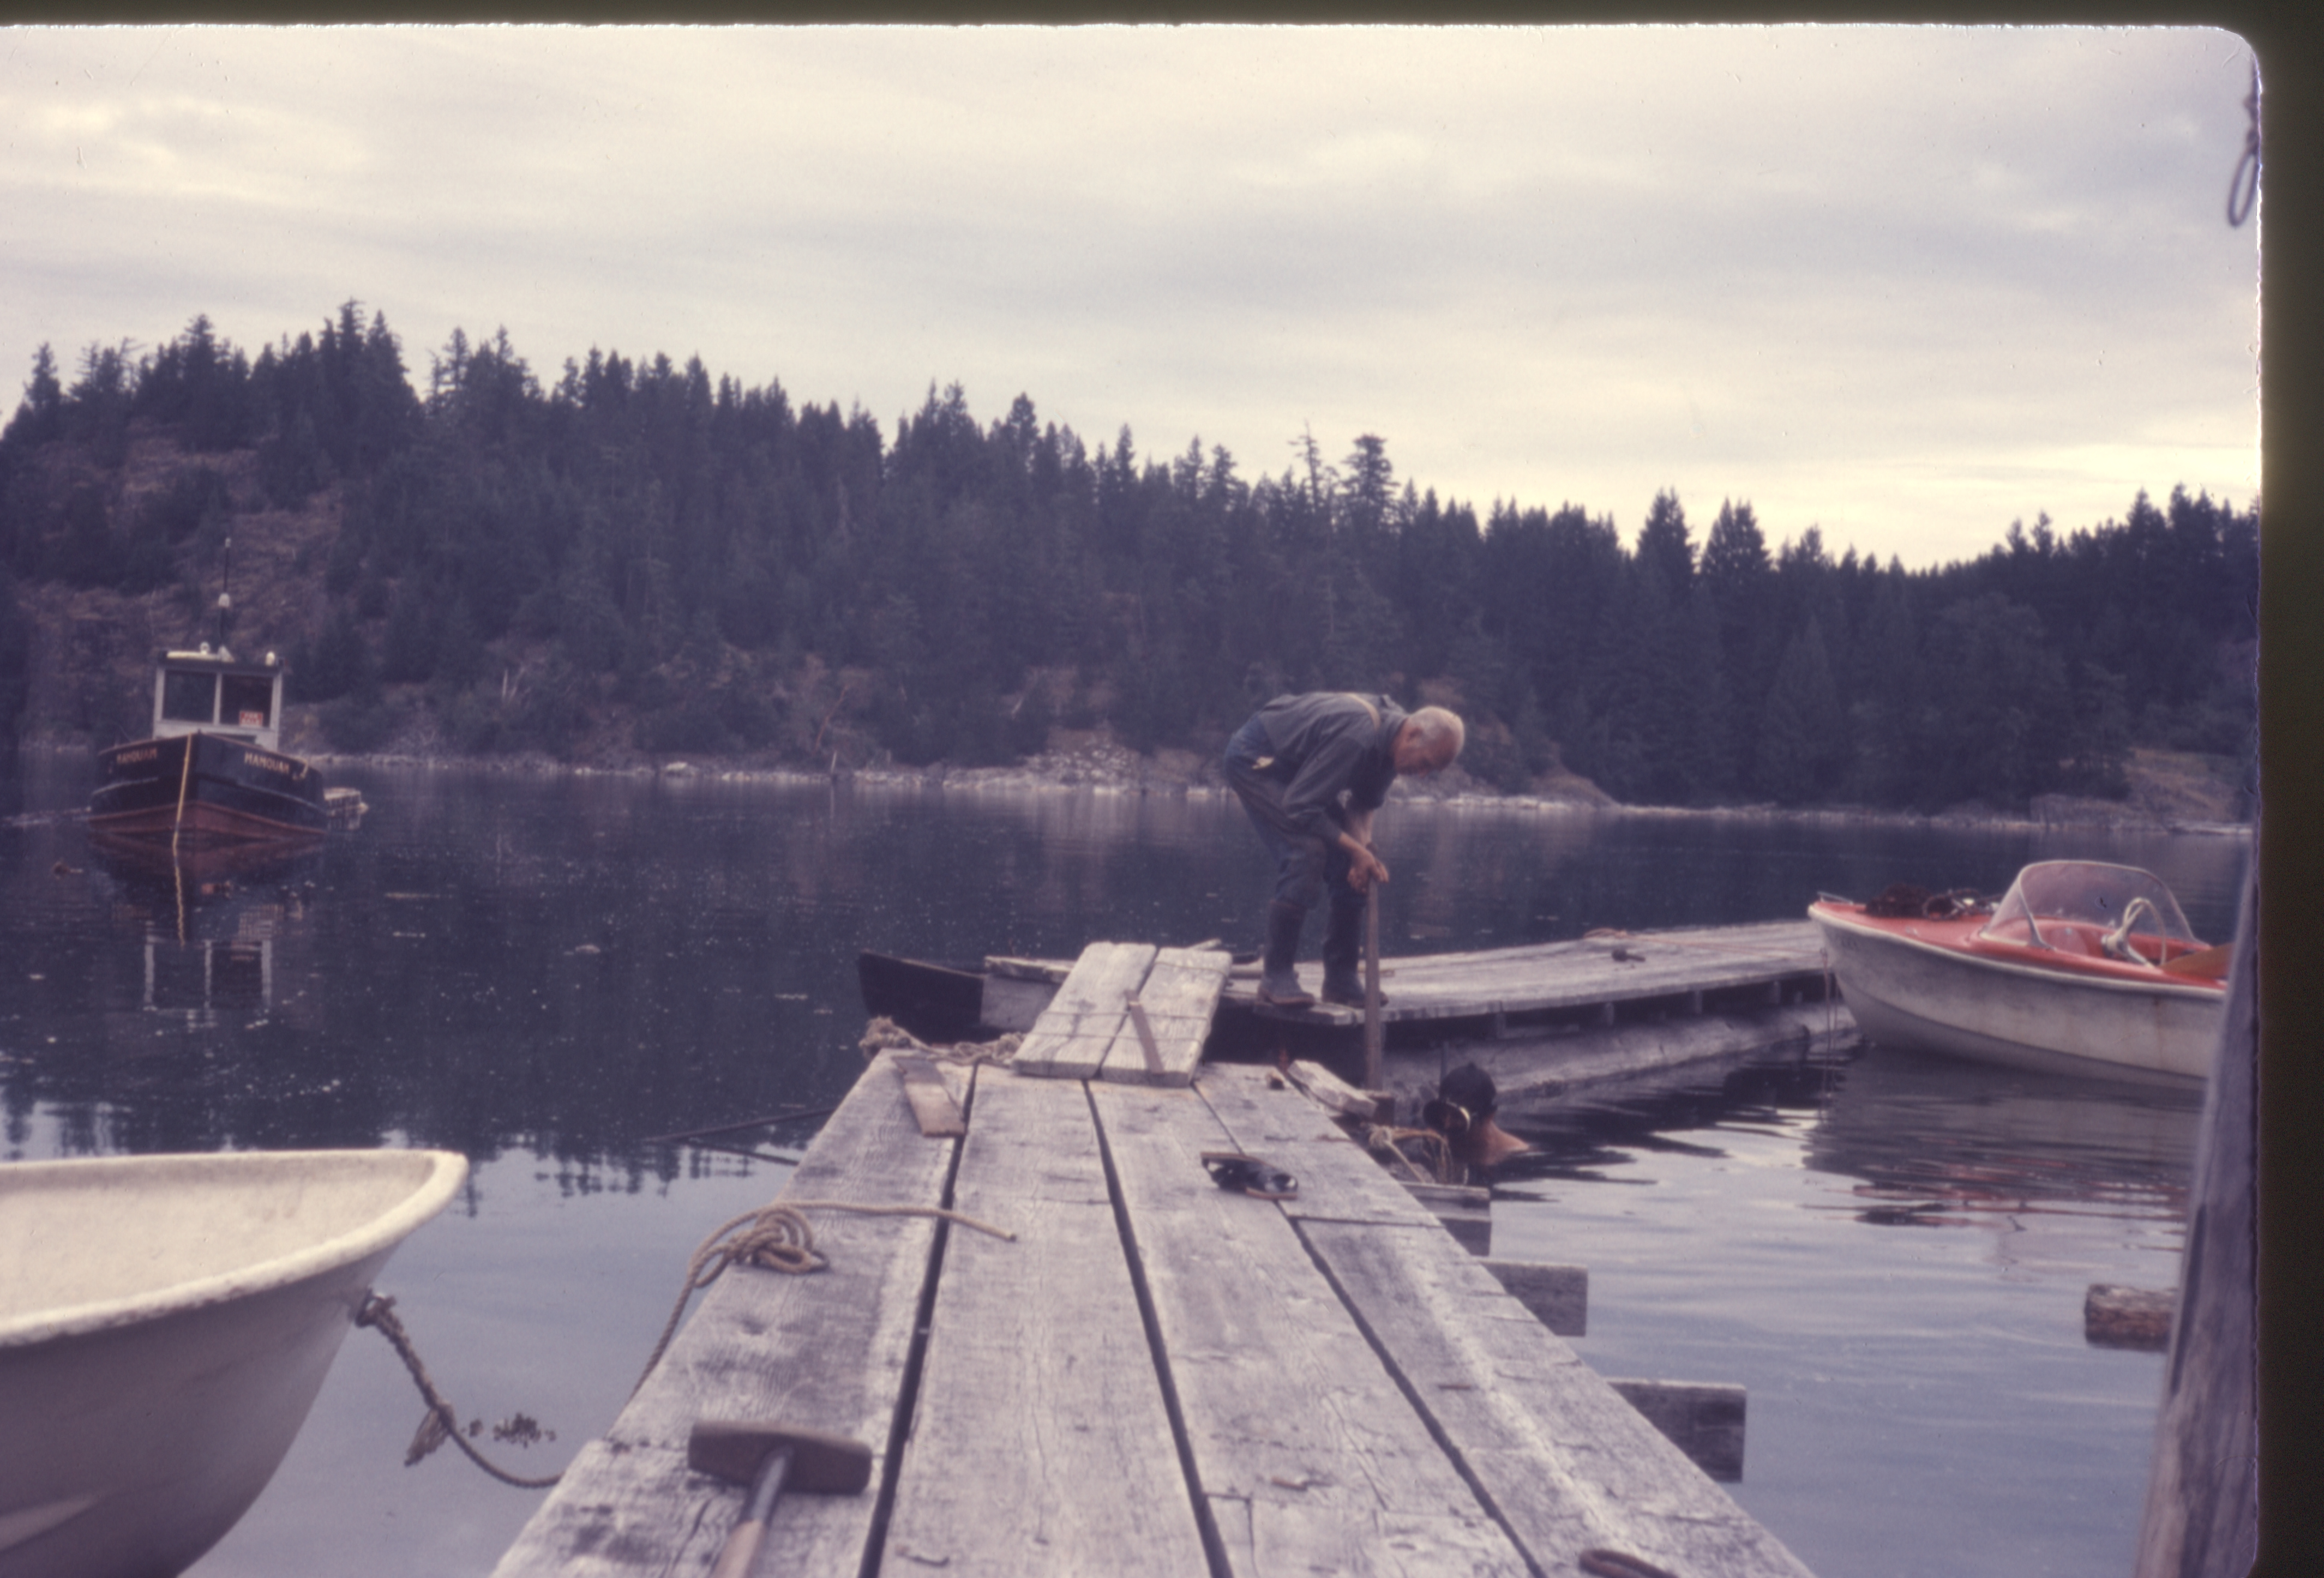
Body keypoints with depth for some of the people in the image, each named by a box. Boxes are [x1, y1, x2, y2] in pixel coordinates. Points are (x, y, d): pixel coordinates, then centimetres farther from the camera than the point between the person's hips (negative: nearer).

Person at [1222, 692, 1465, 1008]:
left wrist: (1364, 851, -16)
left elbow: (1362, 803, 2)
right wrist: (1357, 850, -29)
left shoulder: (1391, 737, -9)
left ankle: (1341, 980, 6)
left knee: (1349, 867, -1)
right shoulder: (1357, 738, -37)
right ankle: (1276, 976, -18)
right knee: (1307, 851, -25)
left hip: (1295, 770, 9)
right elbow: (1300, 809, -32)